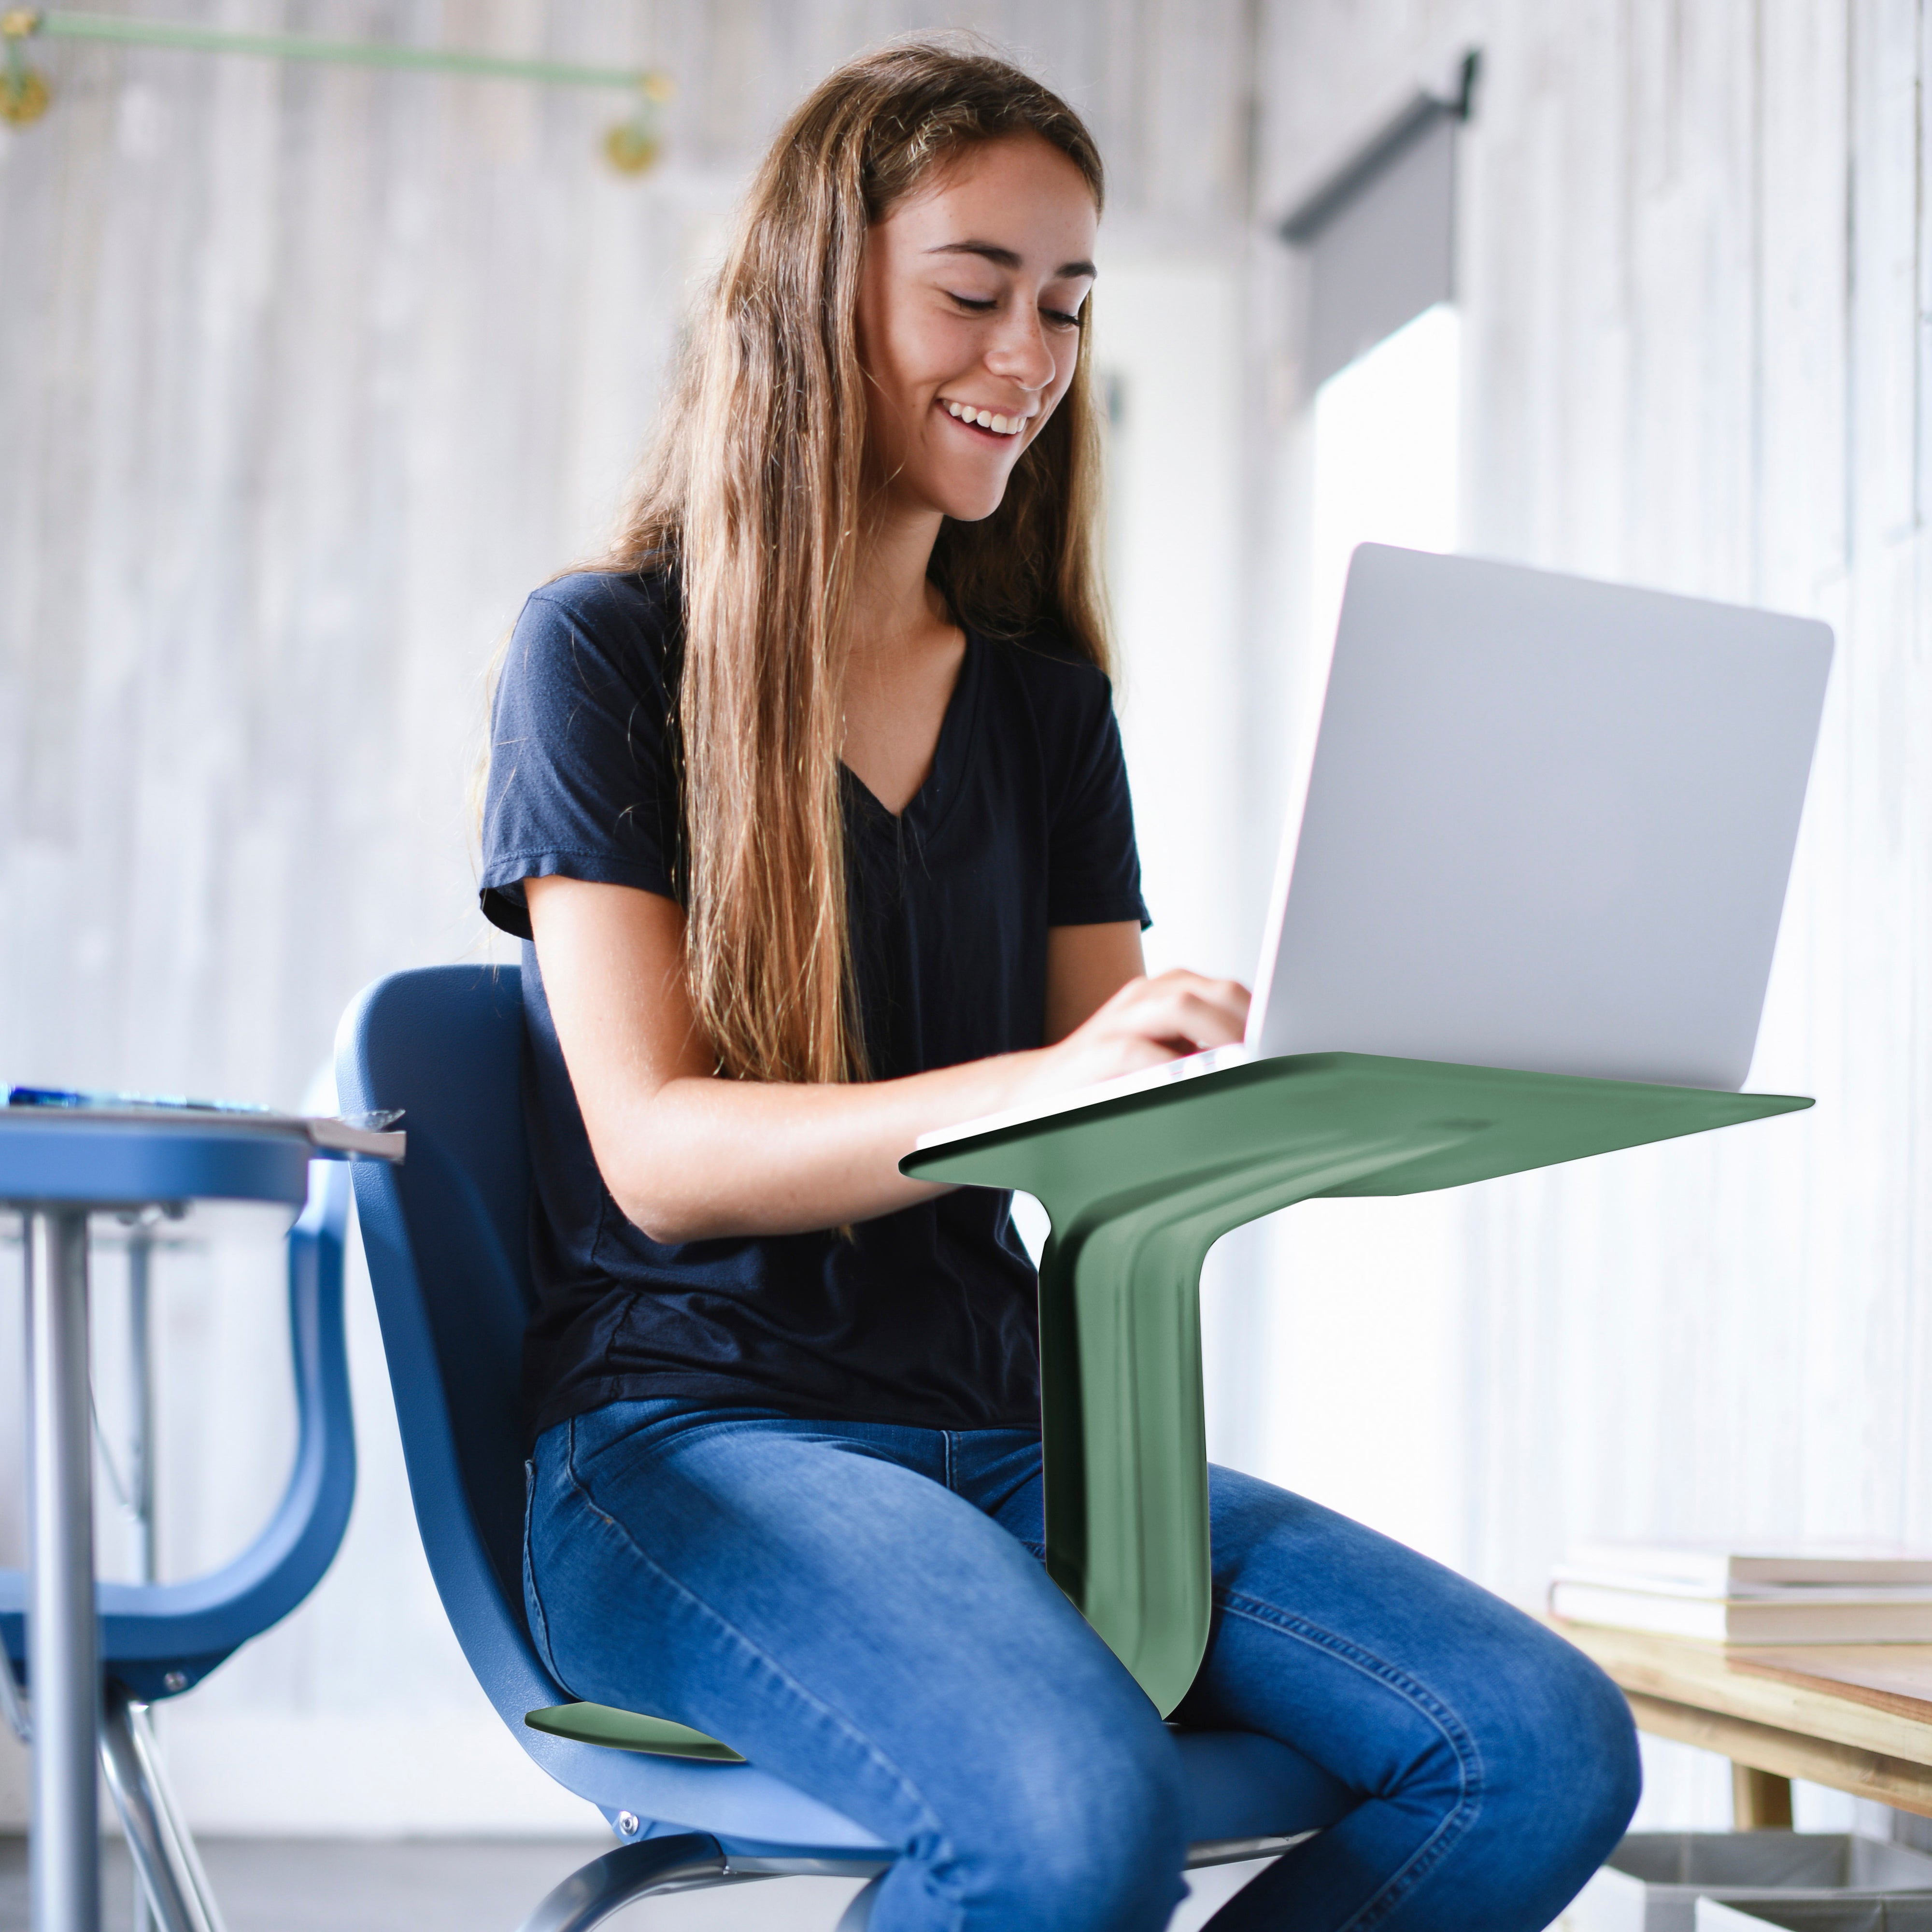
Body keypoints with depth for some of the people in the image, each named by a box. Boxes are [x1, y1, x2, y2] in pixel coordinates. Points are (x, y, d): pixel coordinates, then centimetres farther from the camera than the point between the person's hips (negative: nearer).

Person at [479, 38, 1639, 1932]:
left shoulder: (1046, 700, 17)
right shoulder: (604, 654, 1)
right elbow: (658, 1152, -11)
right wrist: (1040, 1084, -28)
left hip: (1009, 1440, 6)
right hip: (689, 1437, -5)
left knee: (1548, 1750, -19)